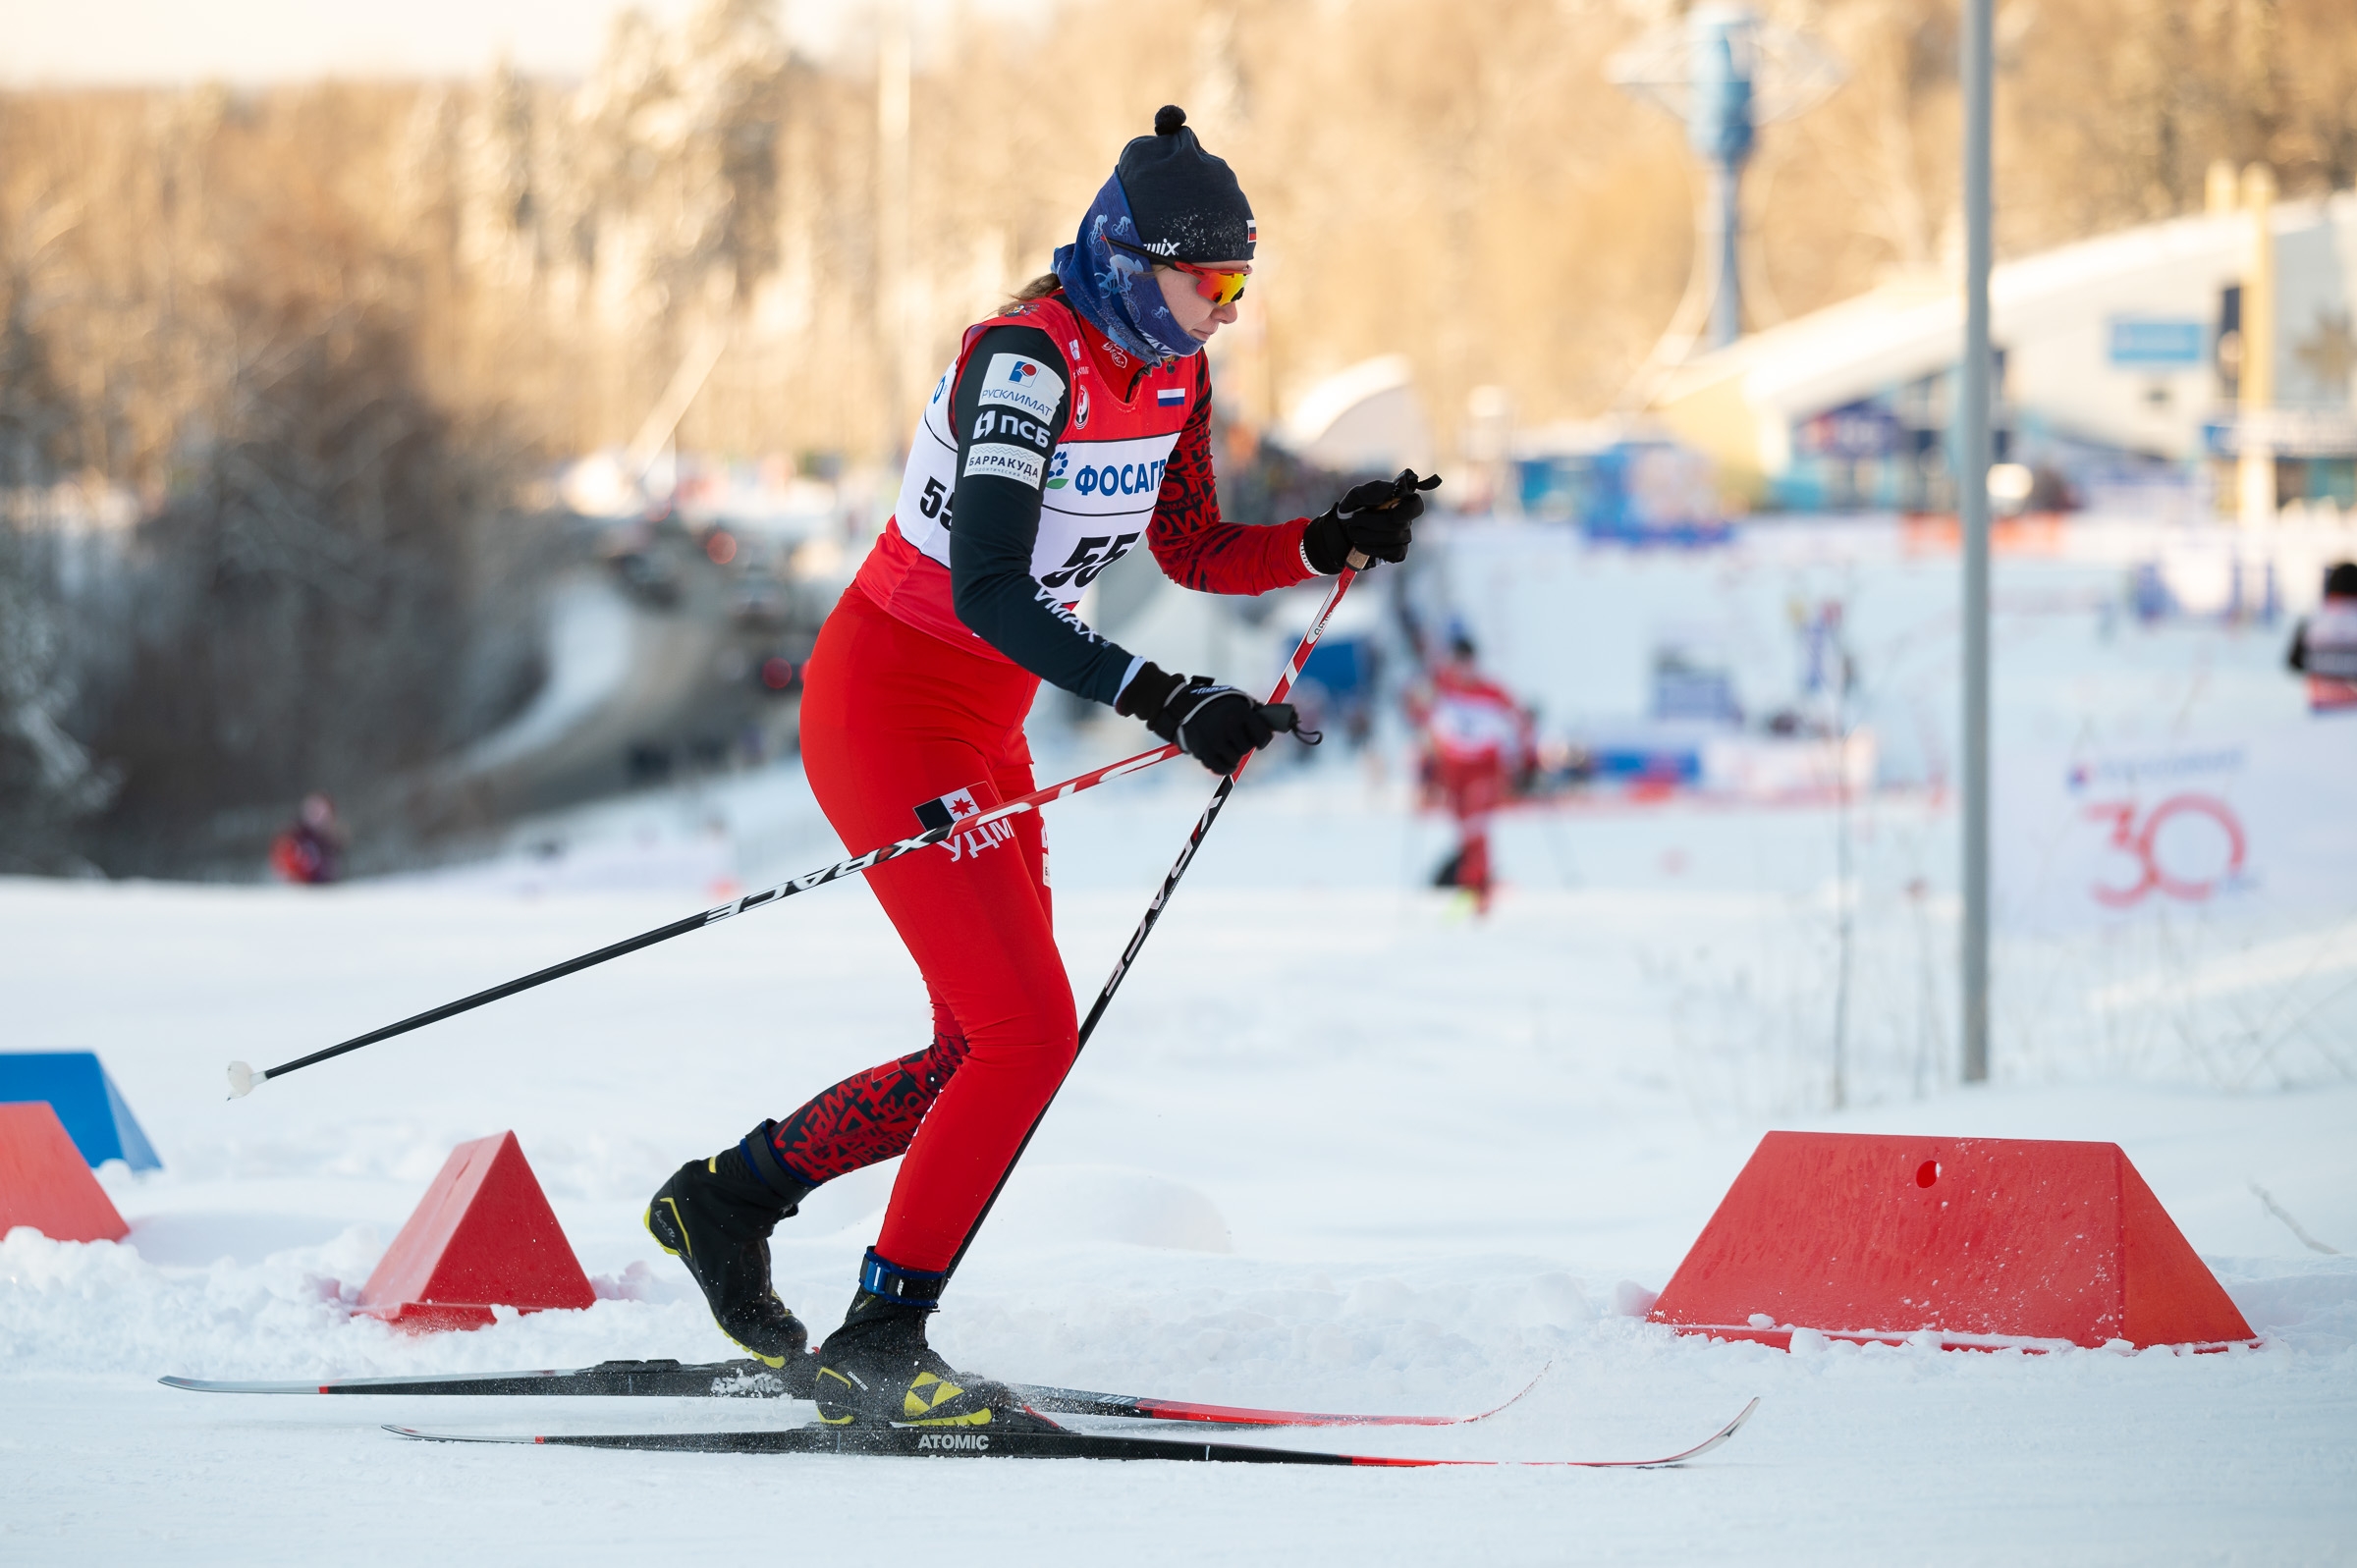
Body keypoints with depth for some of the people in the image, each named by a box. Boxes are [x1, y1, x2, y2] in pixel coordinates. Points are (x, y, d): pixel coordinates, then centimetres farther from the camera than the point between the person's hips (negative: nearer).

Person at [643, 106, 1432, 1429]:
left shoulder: (1172, 373, 2)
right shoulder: (1028, 360, -25)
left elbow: (1193, 551, 15)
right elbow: (989, 592, -33)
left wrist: (1331, 545, -3)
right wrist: (1165, 702, -40)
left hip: (984, 725, 9)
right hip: (891, 707, -9)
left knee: (1002, 1045, 10)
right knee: (1028, 1032, -15)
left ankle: (731, 1196, 26)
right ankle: (877, 1346, -6)